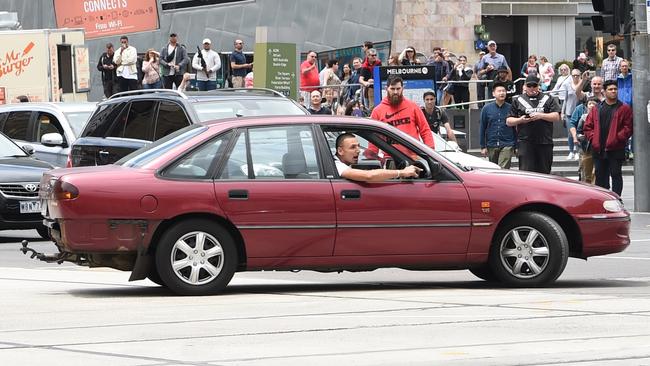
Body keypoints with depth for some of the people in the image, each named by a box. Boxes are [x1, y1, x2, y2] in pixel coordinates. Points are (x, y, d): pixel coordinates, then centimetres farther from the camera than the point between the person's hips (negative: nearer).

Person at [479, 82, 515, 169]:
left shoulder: (510, 108, 1)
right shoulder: (487, 109, 4)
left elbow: (515, 128, 5)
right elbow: (482, 128, 7)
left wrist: (516, 146, 3)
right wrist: (483, 146, 4)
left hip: (507, 145, -2)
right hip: (492, 146, 2)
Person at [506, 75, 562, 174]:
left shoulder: (548, 99, 12)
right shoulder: (518, 101, 13)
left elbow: (557, 117, 2)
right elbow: (508, 121, 12)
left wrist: (541, 116, -11)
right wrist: (520, 120, -8)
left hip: (545, 143, 1)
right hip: (525, 143, -1)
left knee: (544, 172, 4)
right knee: (526, 172, -11)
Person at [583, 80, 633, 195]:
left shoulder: (624, 109, 1)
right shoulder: (596, 109, 12)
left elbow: (628, 127, -5)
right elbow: (588, 126, 13)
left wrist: (617, 138, -14)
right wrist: (593, 138, -2)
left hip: (616, 149, -4)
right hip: (598, 149, 4)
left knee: (616, 174, -3)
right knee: (600, 175, 10)